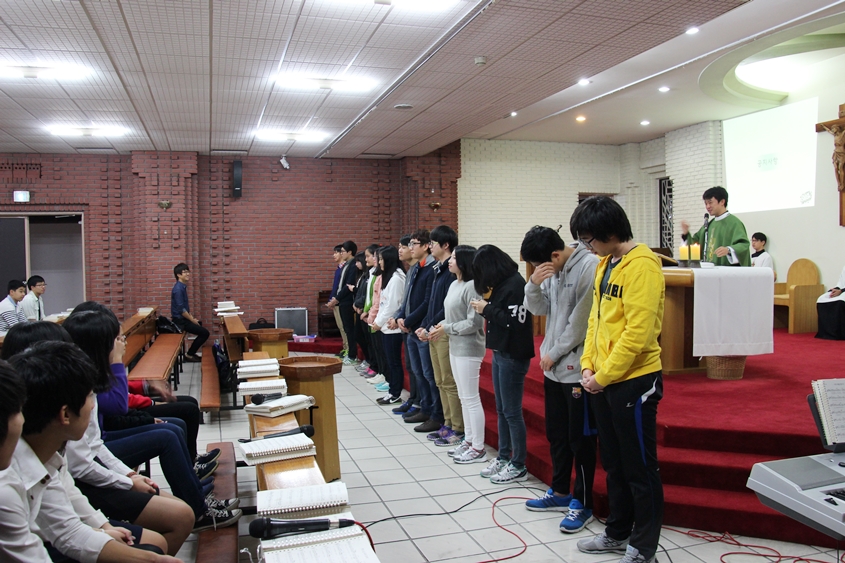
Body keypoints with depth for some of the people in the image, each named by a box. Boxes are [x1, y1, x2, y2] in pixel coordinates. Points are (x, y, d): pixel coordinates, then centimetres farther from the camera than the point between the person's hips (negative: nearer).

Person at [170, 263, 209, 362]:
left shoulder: (183, 286, 9)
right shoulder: (178, 289, -21)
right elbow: (181, 309, -24)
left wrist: (191, 317, 10)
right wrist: (192, 320, -14)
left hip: (184, 318, 10)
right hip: (180, 320, -10)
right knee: (204, 333, -9)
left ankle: (191, 353, 23)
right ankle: (189, 355, 4)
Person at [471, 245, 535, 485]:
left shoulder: (515, 284, -16)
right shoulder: (502, 283, 9)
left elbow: (514, 321, -22)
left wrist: (487, 309, -15)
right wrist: (486, 307, -5)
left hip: (513, 355, -9)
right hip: (500, 352, 9)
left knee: (512, 412, 0)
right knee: (501, 410, 16)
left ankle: (518, 466, 11)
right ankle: (503, 457, 27)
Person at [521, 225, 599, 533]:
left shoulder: (590, 267, -18)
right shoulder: (552, 269, 7)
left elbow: (581, 321, -19)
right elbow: (538, 308, 10)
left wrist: (554, 354, -10)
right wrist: (534, 284, -10)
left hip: (578, 368, -8)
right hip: (554, 367, 8)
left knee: (580, 438, 4)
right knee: (556, 433, 18)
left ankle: (582, 503, 18)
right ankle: (560, 492, 34)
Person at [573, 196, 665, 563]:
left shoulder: (641, 266, -17)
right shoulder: (605, 264, 11)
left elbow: (638, 332, -22)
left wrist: (604, 376, -16)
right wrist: (588, 366, 5)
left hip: (633, 381, -9)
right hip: (603, 381, 9)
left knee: (640, 468, 6)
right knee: (613, 464, 19)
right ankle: (617, 533, 35)